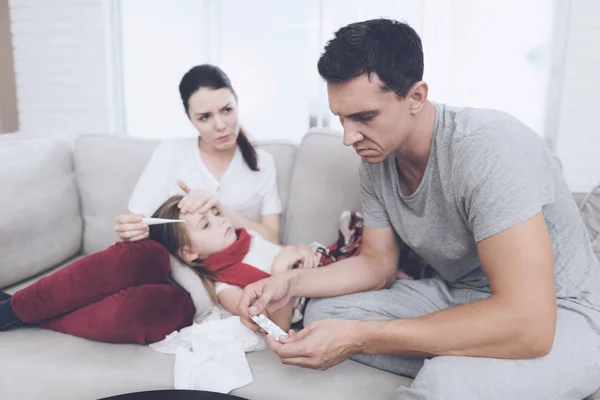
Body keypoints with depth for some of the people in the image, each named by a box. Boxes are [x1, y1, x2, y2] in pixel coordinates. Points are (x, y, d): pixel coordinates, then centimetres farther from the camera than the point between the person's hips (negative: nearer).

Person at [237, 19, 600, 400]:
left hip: (554, 314, -6)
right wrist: (291, 282, -13)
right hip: (459, 296, 7)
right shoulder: (377, 158, -5)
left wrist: (359, 337, -32)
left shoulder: (489, 147, -29)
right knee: (323, 311, -6)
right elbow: (378, 264, 4)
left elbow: (527, 325, -34)